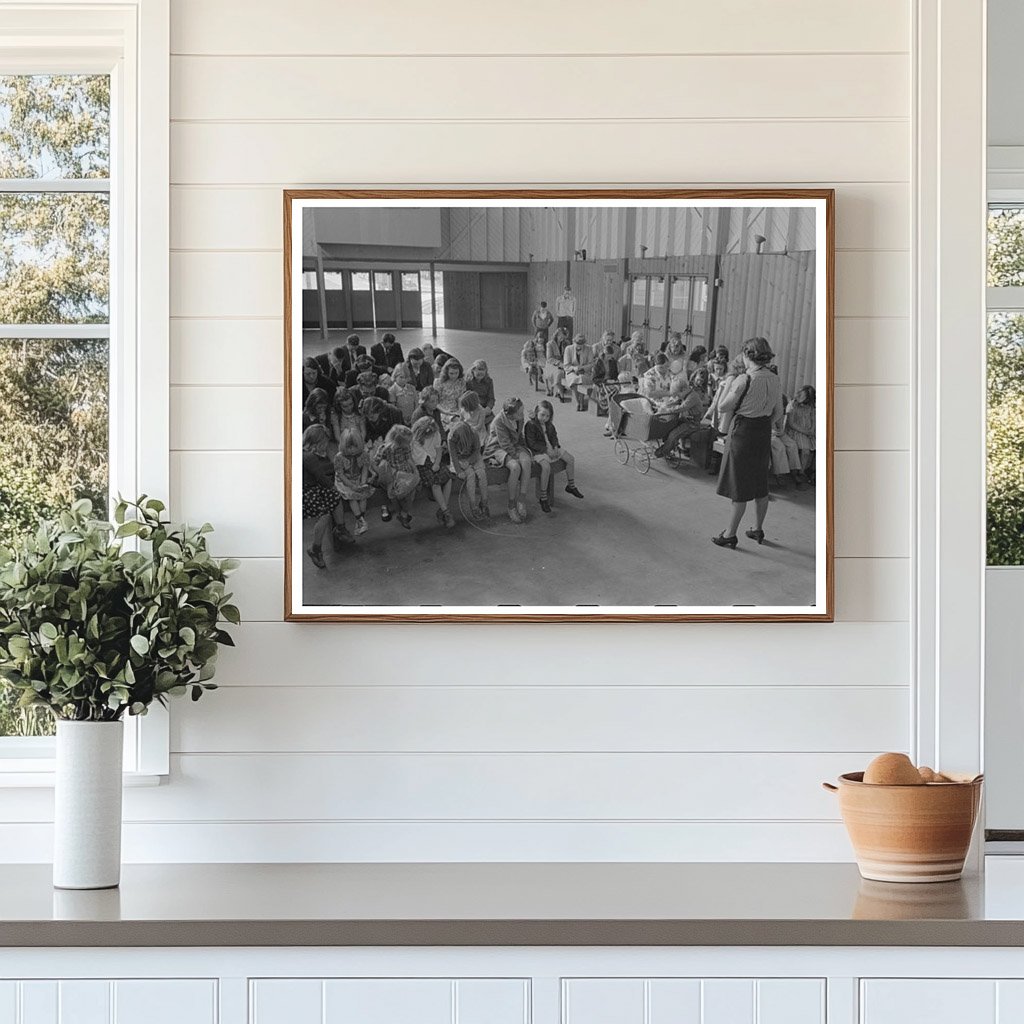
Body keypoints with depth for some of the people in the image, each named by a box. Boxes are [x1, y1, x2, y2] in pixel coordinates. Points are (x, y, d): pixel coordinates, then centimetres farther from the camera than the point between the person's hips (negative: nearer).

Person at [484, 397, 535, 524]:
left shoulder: (519, 418, -3)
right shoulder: (499, 421, -24)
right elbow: (505, 444, -22)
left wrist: (525, 454, 4)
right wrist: (517, 456, -23)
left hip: (515, 446, 6)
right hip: (498, 449, -6)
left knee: (526, 462, -28)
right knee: (515, 467, -34)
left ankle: (521, 500, -25)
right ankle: (511, 506, -22)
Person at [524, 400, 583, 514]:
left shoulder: (549, 424, 8)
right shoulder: (531, 425, -16)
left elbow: (554, 436, 16)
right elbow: (532, 443, -19)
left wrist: (555, 447, -5)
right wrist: (546, 450, -22)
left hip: (550, 449, 8)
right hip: (538, 451, -8)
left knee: (570, 458, 3)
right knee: (546, 466, -35)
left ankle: (571, 486, 22)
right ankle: (543, 498, -27)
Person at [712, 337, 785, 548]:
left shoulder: (744, 380, -20)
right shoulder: (774, 381, 0)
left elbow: (723, 408, -16)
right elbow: (779, 412, 8)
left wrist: (729, 388, -2)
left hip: (743, 432, -6)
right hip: (764, 434, 6)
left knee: (740, 486, 1)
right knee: (760, 484, 18)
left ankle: (730, 534, 8)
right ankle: (758, 529, 29)